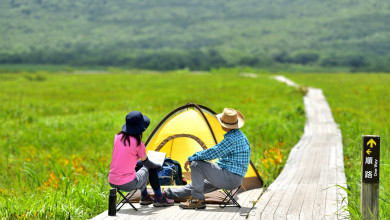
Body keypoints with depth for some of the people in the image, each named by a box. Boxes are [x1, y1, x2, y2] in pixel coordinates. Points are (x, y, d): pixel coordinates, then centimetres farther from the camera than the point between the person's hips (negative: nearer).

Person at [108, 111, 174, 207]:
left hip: (112, 182, 7)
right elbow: (146, 162, 2)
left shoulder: (118, 137, 2)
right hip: (128, 184, -7)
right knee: (152, 169, 16)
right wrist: (159, 166, 24)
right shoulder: (138, 143, -15)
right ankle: (159, 198, 27)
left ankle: (145, 197, 41)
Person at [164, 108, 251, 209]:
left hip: (230, 179, -11)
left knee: (196, 164, -14)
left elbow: (212, 153, -22)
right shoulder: (238, 135, 14)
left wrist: (190, 159, -10)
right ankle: (167, 194, 30)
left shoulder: (233, 139, -20)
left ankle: (198, 200, -11)